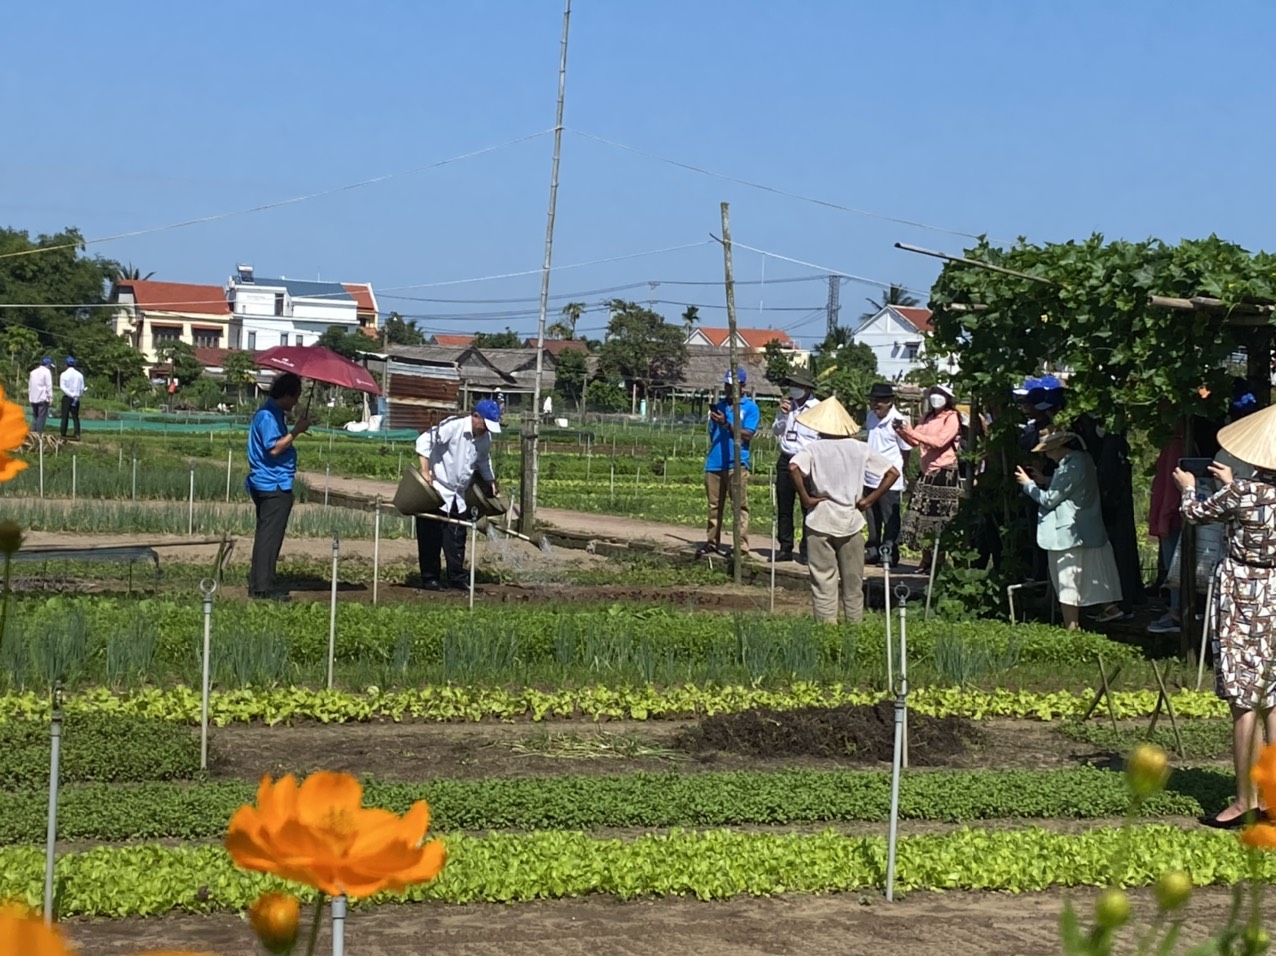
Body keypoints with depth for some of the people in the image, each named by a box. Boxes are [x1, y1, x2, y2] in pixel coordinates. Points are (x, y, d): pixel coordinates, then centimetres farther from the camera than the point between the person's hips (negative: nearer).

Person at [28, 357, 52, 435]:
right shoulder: (47, 372, -7)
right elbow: (49, 386, -11)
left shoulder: (33, 372, 15)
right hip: (43, 398, -7)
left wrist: (29, 395, 21)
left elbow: (29, 385, 17)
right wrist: (50, 398, -9)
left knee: (34, 416, 13)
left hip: (33, 398, 7)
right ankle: (39, 434, -9)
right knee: (42, 416, -5)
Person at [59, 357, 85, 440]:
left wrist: (71, 395, -14)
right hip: (76, 398, 2)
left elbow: (62, 387, -13)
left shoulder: (64, 374, -6)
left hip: (66, 398, -2)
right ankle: (77, 435, -5)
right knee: (76, 417, 6)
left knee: (65, 417, 3)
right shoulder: (79, 375, 0)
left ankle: (63, 435, 1)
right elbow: (82, 388, 1)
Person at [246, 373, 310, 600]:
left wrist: (295, 429, 15)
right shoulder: (269, 415, -16)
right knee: (270, 536, -9)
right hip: (274, 486, -11)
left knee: (265, 536, 14)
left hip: (266, 485, 11)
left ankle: (257, 585, 19)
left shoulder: (272, 413, 17)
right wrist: (296, 431, -19)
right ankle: (264, 587, -8)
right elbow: (274, 448, -24)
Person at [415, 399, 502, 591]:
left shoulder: (485, 438, 3)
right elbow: (425, 440, -24)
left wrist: (492, 480, 14)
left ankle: (457, 577, 19)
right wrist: (425, 471, -28)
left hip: (458, 494, 7)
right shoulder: (453, 426, -22)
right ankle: (429, 579, 4)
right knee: (432, 537, -2)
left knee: (457, 537, 10)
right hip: (436, 490, -7)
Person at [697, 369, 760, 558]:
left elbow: (747, 435, -9)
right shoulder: (718, 406, 16)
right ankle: (712, 541, 16)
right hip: (715, 463, 5)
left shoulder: (750, 407, 2)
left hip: (736, 463, -5)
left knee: (740, 505, -6)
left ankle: (742, 546, -7)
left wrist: (726, 424, -15)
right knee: (714, 505, 9)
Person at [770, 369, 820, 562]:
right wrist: (782, 414, -3)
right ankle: (785, 548, 15)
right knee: (783, 507, 8)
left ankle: (807, 550, 0)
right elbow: (776, 431, 14)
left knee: (808, 507, -5)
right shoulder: (787, 405, 10)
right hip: (785, 460, 5)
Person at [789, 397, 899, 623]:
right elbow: (892, 472, 0)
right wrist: (870, 500, 3)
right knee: (853, 581, 12)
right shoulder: (860, 449, 2)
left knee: (823, 580, 2)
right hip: (851, 520, 3)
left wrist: (805, 498, -15)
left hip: (821, 521, -2)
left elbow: (794, 466, -25)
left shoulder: (815, 448, -6)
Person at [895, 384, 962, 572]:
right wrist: (901, 431, -4)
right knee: (921, 516, 3)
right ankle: (926, 560, 10)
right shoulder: (928, 417, 16)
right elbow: (915, 442, 15)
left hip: (944, 473, -7)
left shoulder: (952, 418, -5)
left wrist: (910, 431, -21)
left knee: (940, 521, -6)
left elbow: (939, 441, -18)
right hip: (926, 472, 7)